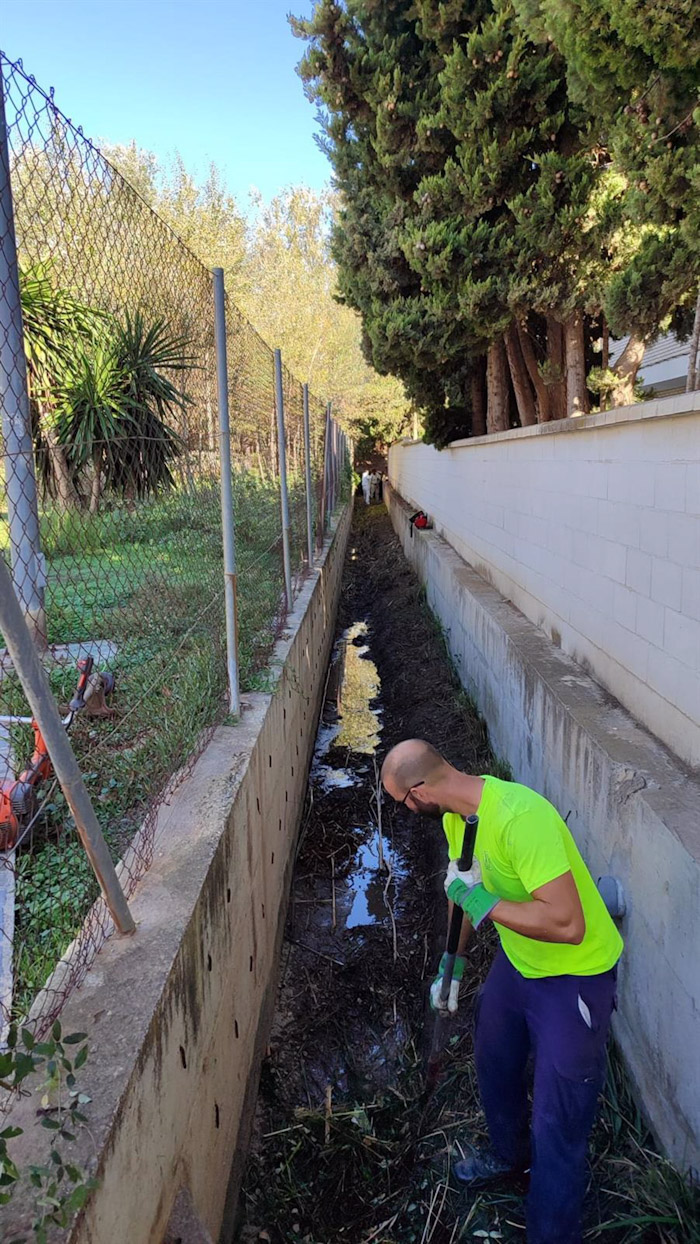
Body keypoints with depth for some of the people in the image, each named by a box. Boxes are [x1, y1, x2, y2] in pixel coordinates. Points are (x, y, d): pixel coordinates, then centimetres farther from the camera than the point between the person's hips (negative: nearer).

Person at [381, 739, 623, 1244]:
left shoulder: (519, 816, -37)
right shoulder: (458, 813, -7)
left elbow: (567, 924, -41)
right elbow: (468, 891, 10)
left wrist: (482, 902, -33)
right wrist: (453, 964, 15)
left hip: (575, 975, -9)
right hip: (517, 960, 9)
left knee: (557, 1126, 0)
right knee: (494, 1062, 29)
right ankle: (510, 1154, 57)